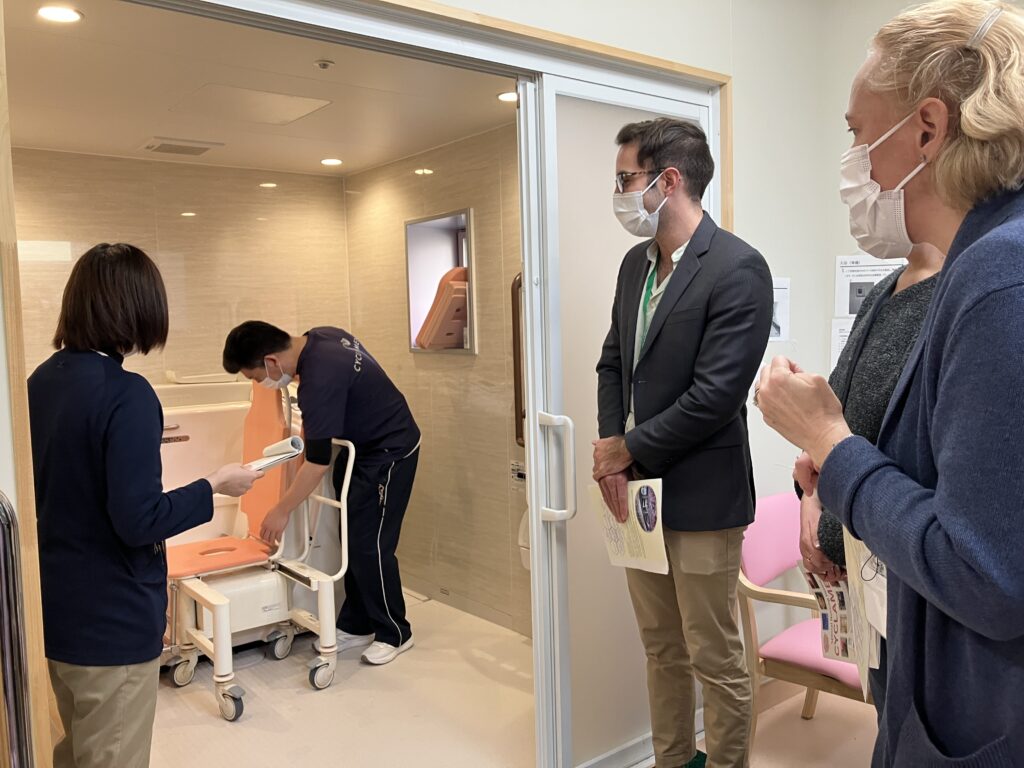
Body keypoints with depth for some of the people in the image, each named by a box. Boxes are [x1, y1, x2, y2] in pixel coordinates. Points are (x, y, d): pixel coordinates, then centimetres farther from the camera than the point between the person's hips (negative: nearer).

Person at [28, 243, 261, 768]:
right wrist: (215, 485, -12)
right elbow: (139, 521, -25)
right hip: (111, 618, -8)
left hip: (53, 607, 8)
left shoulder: (40, 381, 1)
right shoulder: (126, 394, -23)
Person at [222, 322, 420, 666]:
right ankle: (356, 626, 22)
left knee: (370, 546, -4)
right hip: (363, 447, 10)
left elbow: (318, 463, -24)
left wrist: (282, 511, -14)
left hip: (389, 453, -10)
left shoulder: (319, 379, -30)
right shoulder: (319, 337, -2)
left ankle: (395, 633, 12)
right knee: (354, 542, 11)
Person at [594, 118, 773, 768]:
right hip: (637, 489, 8)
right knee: (661, 648, 20)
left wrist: (625, 451, -11)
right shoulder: (636, 263, 9)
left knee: (715, 659, 9)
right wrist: (611, 455, -1)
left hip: (700, 495, -7)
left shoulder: (737, 268, -16)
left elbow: (714, 396, -21)